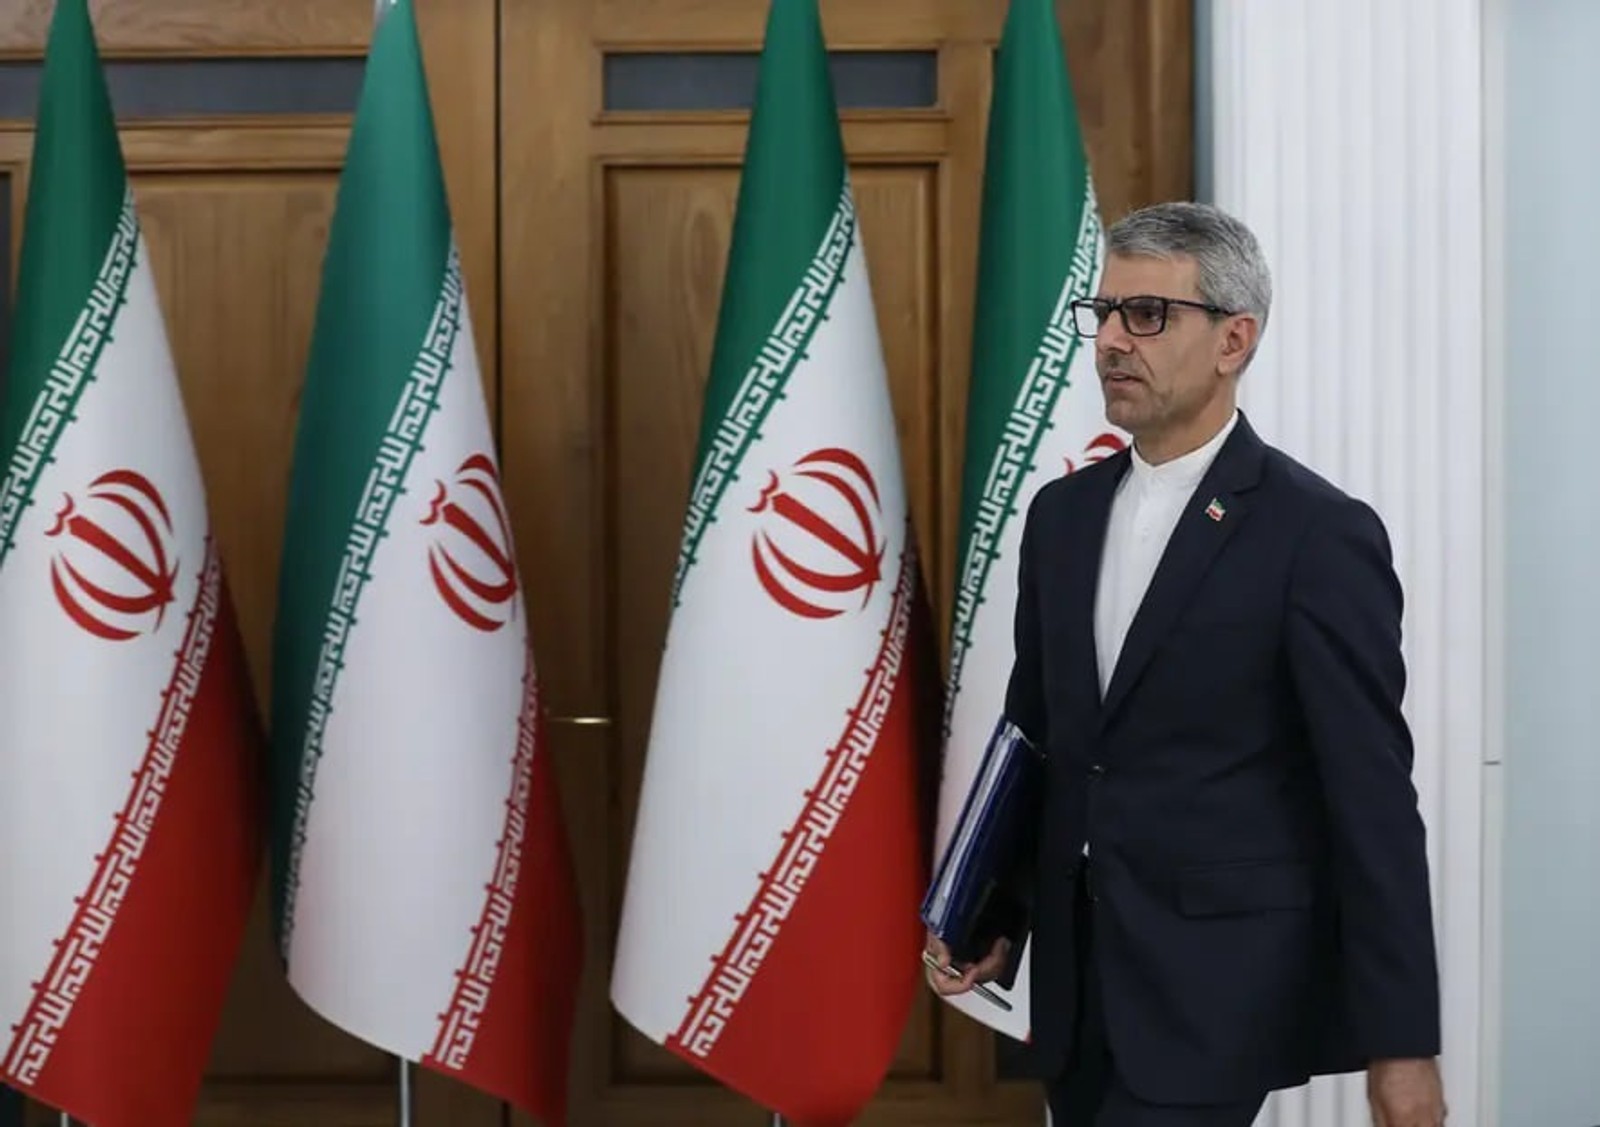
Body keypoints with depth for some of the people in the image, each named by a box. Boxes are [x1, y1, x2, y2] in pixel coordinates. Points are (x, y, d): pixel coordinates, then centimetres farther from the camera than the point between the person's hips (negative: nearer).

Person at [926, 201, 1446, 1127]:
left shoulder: (1320, 534, -11)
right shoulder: (1062, 512, 8)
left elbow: (1373, 800, -12)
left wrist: (1402, 1044, -12)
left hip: (1220, 983, -6)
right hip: (1078, 979, 6)